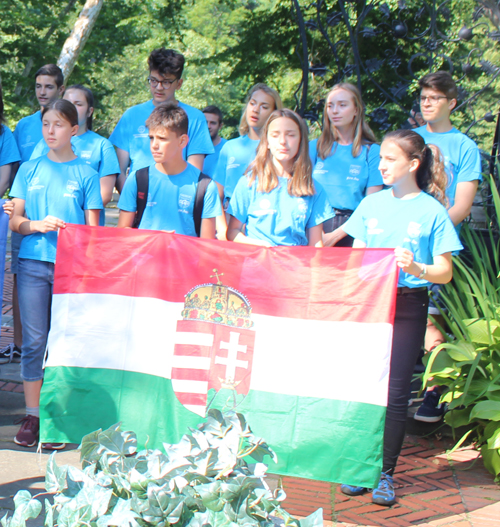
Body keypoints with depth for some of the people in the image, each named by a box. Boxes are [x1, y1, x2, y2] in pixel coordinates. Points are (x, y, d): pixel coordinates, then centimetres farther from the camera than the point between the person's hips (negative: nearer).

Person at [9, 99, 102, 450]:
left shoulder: (86, 173, 6)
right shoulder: (29, 170, 12)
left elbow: (92, 227, 6)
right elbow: (15, 220, 10)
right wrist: (39, 225, -9)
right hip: (33, 263, 2)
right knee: (34, 341, 1)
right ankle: (33, 414, 10)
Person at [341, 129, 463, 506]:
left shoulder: (432, 211, -2)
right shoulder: (371, 204, 9)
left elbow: (445, 272, -2)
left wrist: (416, 268, -22)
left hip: (408, 307, -3)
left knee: (395, 392, -2)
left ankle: (386, 473, 10)